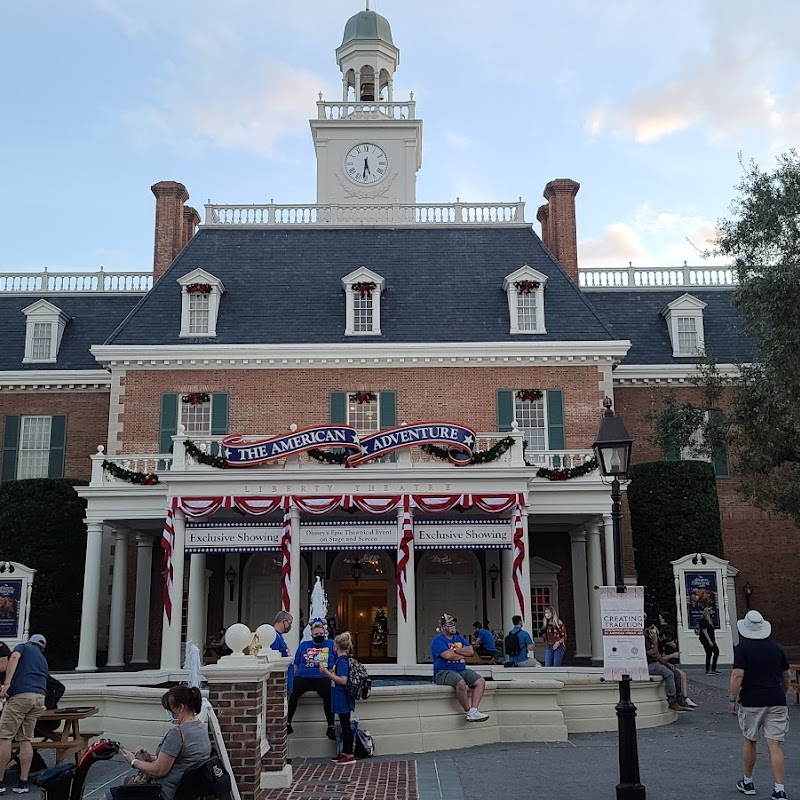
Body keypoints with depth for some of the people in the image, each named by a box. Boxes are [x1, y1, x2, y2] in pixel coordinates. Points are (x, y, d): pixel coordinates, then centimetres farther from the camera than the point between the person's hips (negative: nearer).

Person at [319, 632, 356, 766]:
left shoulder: (342, 661, -19)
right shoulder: (342, 659, 11)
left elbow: (343, 680, -25)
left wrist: (326, 672, -23)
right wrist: (326, 670, 16)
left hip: (342, 698, -10)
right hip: (342, 699, 10)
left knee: (346, 726, -3)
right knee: (344, 726, 15)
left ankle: (350, 755, 3)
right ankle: (344, 752, 24)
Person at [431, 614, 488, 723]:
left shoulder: (460, 639, 21)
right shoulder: (438, 640, -1)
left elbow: (471, 651, 6)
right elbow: (448, 655, -16)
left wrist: (455, 650, -6)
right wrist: (462, 654, 2)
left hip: (462, 670, 7)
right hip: (444, 672, -7)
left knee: (480, 681, -15)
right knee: (461, 683, -36)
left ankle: (474, 710, -25)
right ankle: (469, 711, -21)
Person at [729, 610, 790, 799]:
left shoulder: (742, 648, -7)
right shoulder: (776, 647, 8)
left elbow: (737, 676, -15)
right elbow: (787, 676, 16)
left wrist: (732, 700, -6)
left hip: (751, 702, -3)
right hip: (776, 701, 3)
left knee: (749, 741, 14)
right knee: (775, 745, 1)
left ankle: (747, 782, 25)